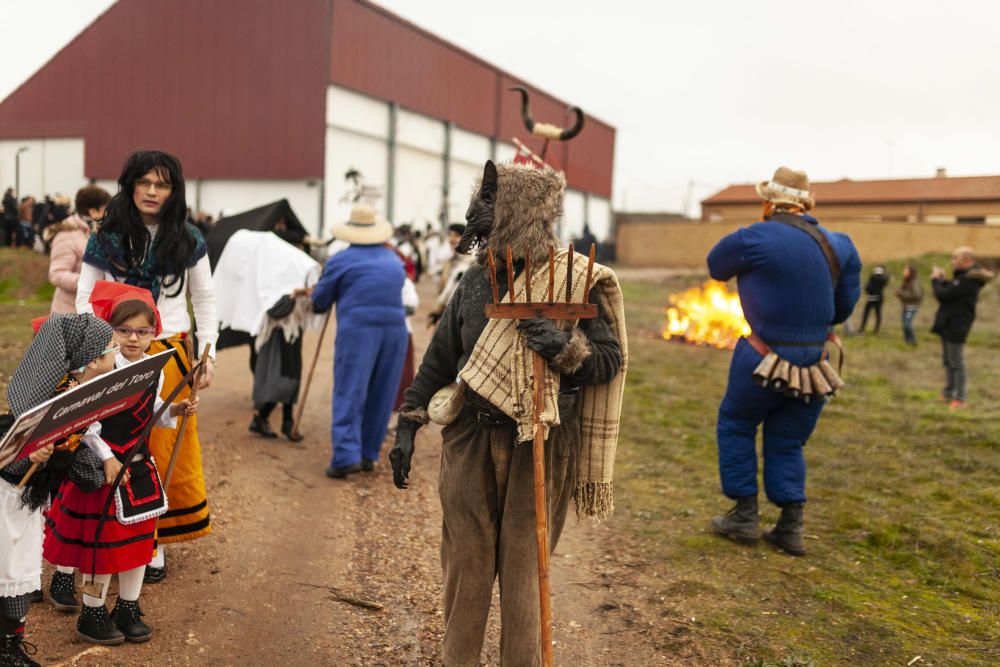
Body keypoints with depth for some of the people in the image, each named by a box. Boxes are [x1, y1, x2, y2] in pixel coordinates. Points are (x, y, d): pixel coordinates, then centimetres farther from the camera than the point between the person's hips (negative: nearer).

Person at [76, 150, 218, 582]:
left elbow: (205, 301, 9)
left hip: (170, 356, 0)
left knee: (166, 451, 2)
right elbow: (85, 299, 6)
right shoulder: (106, 239, 4)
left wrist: (208, 353, 0)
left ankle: (155, 542, 14)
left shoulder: (188, 241, 4)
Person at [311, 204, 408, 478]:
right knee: (381, 395, 10)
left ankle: (346, 456, -11)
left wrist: (318, 305, 33)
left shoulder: (340, 260, 4)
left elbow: (319, 302, 12)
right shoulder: (393, 259, 17)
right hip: (395, 329, 4)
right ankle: (368, 454, 15)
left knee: (349, 393, -2)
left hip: (357, 329, -4)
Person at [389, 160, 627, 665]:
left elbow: (610, 360, -4)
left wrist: (566, 347, -24)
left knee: (522, 569, 7)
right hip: (471, 440, 4)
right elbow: (439, 358, 13)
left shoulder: (576, 281, -5)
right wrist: (407, 425, 10)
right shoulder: (476, 280, 7)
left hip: (539, 446, -3)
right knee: (465, 564, 11)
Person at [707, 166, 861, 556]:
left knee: (736, 427, 16)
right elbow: (844, 307, 8)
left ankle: (745, 516, 17)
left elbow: (716, 267, 2)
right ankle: (791, 528, 17)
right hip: (814, 360, 5)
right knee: (787, 442, 18)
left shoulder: (757, 239, -15)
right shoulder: (838, 246, 3)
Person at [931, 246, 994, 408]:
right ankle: (948, 394, 27)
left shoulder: (967, 281, -21)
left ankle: (960, 399, 2)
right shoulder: (964, 277, 11)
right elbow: (950, 293, 16)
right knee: (948, 361, 17)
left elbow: (943, 295, -23)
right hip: (949, 326, 10)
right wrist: (943, 280, 2)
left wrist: (935, 280, -7)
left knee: (956, 363, -4)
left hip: (956, 327, -10)